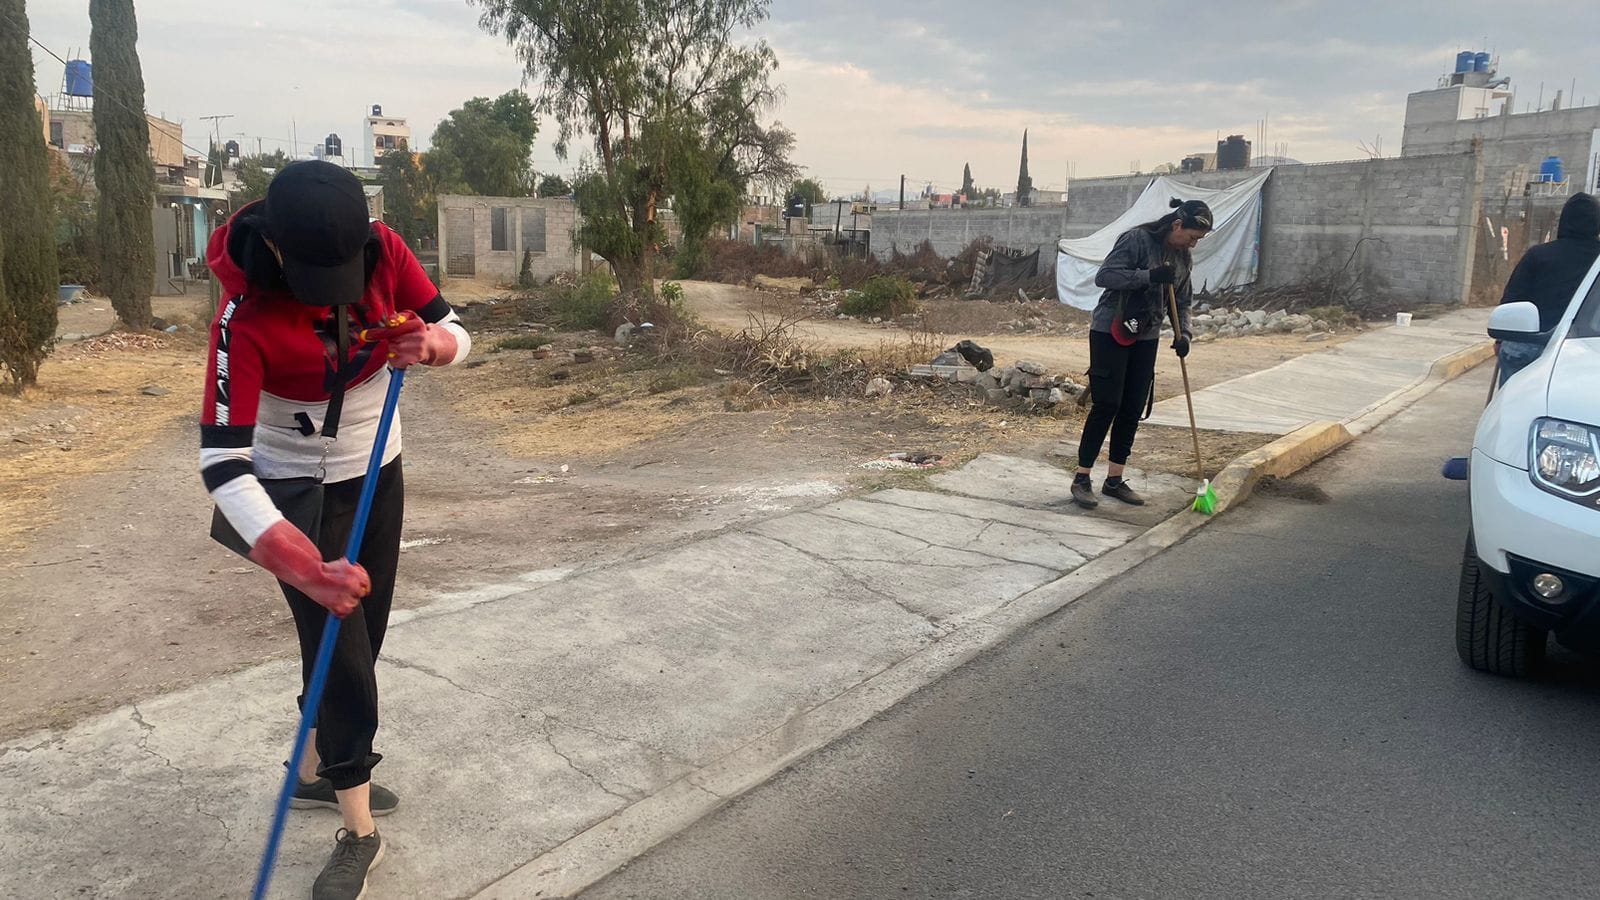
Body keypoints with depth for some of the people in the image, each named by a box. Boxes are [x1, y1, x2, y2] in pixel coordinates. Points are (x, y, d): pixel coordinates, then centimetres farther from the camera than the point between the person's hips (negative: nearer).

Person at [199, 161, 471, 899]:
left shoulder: (385, 253, -19)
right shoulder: (246, 316, -30)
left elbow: (456, 332, -6)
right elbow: (223, 461, -34)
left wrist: (430, 344, -32)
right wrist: (306, 568, -45)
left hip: (375, 474, 5)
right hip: (295, 491, -5)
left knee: (360, 633, 15)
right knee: (337, 643, -6)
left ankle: (318, 772, 39)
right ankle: (359, 831, 12)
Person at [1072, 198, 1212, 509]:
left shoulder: (1184, 258, 8)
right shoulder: (1137, 239, -13)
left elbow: (1182, 301, 15)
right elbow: (1104, 276, -20)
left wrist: (1183, 333, -2)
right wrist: (1149, 276, -27)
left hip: (1146, 338, 7)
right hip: (1110, 333, -7)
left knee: (1133, 409, 6)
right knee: (1106, 405, -7)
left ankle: (1115, 480, 16)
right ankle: (1082, 479, 2)